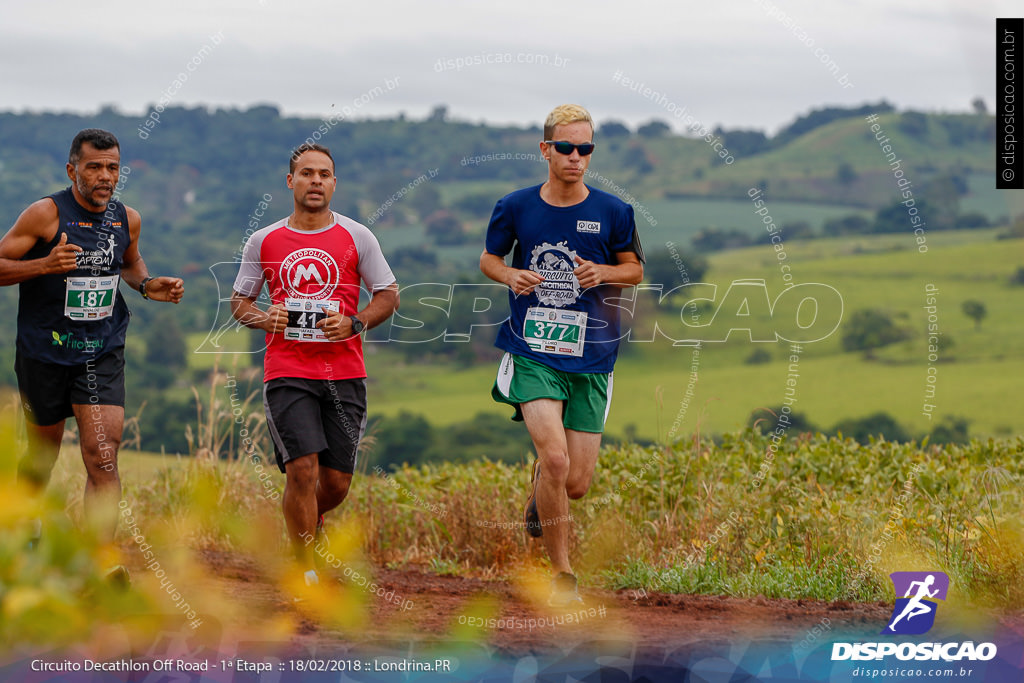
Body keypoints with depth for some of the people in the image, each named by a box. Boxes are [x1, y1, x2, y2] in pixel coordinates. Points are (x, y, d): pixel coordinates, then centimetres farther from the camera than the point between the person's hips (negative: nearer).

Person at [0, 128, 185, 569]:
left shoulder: (127, 219, 3)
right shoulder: (45, 214, -11)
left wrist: (146, 285, 4)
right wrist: (46, 265, -26)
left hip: (103, 354, 2)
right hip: (44, 351, -2)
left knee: (103, 458, -13)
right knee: (42, 453, 14)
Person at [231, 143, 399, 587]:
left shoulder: (356, 237, 5)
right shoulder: (263, 242, 7)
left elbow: (388, 296, 9)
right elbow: (239, 301, 15)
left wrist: (354, 323, -9)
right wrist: (262, 318, -7)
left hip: (345, 372, 1)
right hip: (287, 372, -1)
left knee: (336, 483, 2)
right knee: (303, 469, -16)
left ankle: (310, 520, 37)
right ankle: (306, 574, -6)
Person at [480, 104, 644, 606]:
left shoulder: (612, 212, 1)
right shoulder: (515, 207, 1)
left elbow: (635, 269, 13)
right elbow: (488, 258, 15)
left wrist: (604, 272, -9)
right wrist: (510, 275, -7)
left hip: (590, 357, 2)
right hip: (532, 353, -1)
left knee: (576, 484, 1)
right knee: (555, 458, -21)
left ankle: (539, 495, 41)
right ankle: (562, 574, -7)